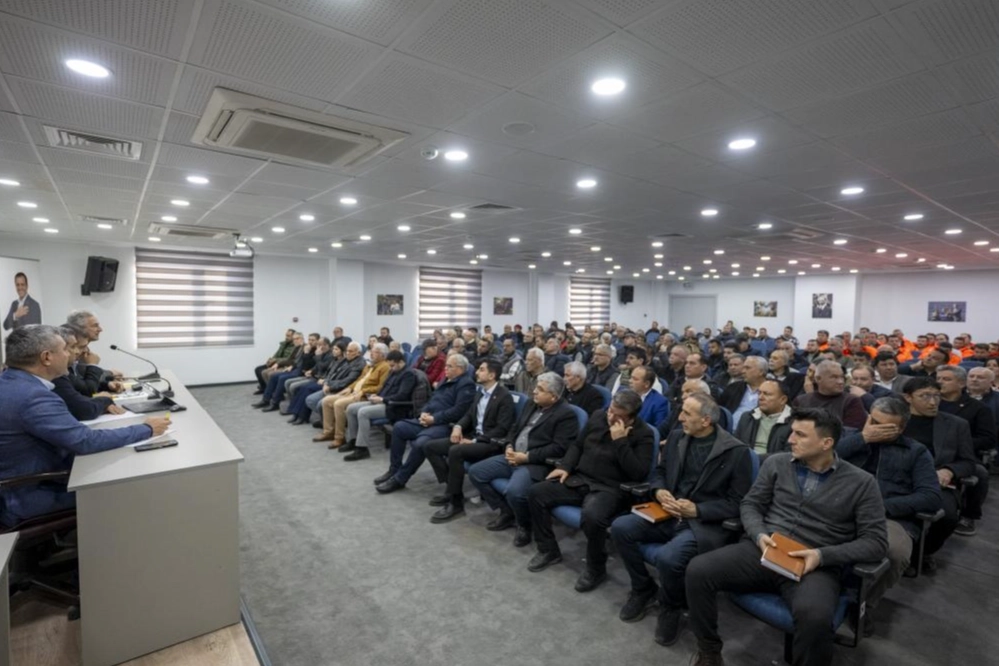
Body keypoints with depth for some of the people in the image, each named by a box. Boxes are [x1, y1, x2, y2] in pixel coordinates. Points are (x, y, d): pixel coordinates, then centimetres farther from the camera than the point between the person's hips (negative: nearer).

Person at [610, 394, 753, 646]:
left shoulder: (737, 452, -10)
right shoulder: (676, 437, 6)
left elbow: (737, 502, -9)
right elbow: (659, 472, 15)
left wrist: (698, 510, -19)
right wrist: (659, 491, -8)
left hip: (706, 523, -6)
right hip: (669, 515, 6)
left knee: (667, 557, -32)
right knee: (620, 527, -15)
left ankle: (671, 607, 6)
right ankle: (643, 588, 12)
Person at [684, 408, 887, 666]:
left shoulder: (861, 483, 3)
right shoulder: (776, 463, 9)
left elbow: (876, 541, 0)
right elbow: (750, 504, 12)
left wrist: (823, 555, -14)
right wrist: (759, 535, -10)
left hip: (816, 565, -2)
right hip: (762, 550, 3)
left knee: (814, 616, -38)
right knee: (698, 570, -20)